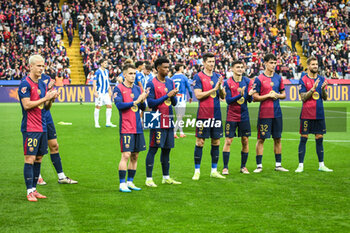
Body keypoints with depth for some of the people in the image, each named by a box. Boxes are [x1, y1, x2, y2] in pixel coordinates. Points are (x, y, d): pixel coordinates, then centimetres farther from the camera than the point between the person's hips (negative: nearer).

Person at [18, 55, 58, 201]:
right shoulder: (25, 84, -9)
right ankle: (30, 191, -4)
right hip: (30, 128, -8)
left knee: (38, 158, 9)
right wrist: (45, 98, -16)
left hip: (42, 127, 8)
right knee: (30, 159, -7)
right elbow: (26, 105, -17)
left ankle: (34, 189, 14)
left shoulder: (42, 84, 16)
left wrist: (51, 99, 0)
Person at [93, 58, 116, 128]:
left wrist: (109, 90, 19)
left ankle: (108, 122, 7)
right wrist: (95, 91, -17)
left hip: (106, 93, 7)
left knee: (109, 106, 1)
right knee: (98, 107, -2)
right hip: (100, 93, -7)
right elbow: (94, 82, -10)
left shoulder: (107, 71, 12)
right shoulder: (98, 72, -9)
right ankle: (96, 123, 6)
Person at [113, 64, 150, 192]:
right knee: (126, 155, -9)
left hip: (138, 127, 6)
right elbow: (120, 105, -16)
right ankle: (122, 184, -3)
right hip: (126, 128, -6)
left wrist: (143, 100, -10)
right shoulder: (118, 89, -3)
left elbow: (143, 108, 11)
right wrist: (136, 101, -18)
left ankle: (130, 182, 17)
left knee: (135, 156, 8)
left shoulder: (137, 89, 13)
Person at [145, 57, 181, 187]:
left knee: (167, 148, 11)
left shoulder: (170, 82, 13)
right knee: (153, 148, -5)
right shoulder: (151, 84, -7)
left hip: (169, 120, 7)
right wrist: (166, 96, -16)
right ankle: (149, 179, -1)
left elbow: (174, 103, 14)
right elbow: (151, 103, -14)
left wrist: (173, 96, -8)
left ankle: (166, 177, 20)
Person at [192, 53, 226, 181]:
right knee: (200, 142, -2)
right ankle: (197, 171, 5)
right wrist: (213, 89, -16)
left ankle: (214, 170, 14)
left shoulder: (217, 76, 12)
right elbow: (198, 95, -13)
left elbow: (223, 96, 12)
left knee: (216, 142, 7)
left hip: (216, 114, 5)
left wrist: (221, 87, -8)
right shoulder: (198, 77, -3)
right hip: (203, 114, -5)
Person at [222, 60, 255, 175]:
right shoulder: (227, 83, -5)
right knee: (228, 141, -4)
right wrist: (240, 95, -26)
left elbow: (250, 100, 0)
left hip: (244, 116, 3)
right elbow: (228, 100, -11)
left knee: (245, 141, 5)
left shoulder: (247, 81, 3)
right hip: (231, 116, -3)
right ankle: (225, 167, 3)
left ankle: (243, 166, 17)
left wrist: (250, 94, -23)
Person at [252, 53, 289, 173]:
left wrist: (277, 95, -4)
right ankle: (259, 165, 4)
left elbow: (283, 94, 16)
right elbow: (255, 98, -6)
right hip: (264, 113, -5)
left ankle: (278, 165, 15)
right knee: (261, 139, -2)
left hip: (277, 113, 5)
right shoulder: (259, 79, -4)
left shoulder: (278, 78, 10)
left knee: (277, 139, 8)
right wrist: (268, 96, -14)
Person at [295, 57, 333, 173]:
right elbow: (303, 97, -9)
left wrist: (323, 89, -11)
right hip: (307, 114, -4)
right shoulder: (303, 80, -2)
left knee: (319, 139, 6)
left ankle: (321, 165, 11)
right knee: (303, 138, -1)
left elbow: (325, 98, 9)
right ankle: (301, 165, 3)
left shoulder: (322, 79, 10)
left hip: (319, 114, 4)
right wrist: (313, 88, -20)